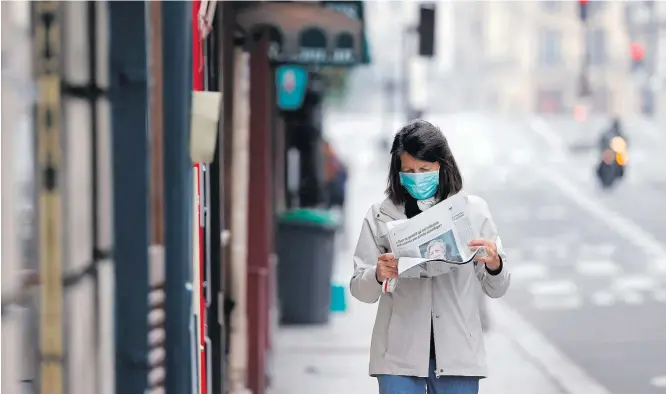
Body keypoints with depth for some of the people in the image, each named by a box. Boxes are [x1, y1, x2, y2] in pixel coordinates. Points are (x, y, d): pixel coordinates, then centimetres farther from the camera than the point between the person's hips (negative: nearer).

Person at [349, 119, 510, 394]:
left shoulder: (473, 210, 4)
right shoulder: (381, 215, 1)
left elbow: (496, 289, 6)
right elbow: (359, 289, 2)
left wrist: (494, 264, -16)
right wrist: (378, 275, -20)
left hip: (457, 351, 1)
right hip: (400, 353, -1)